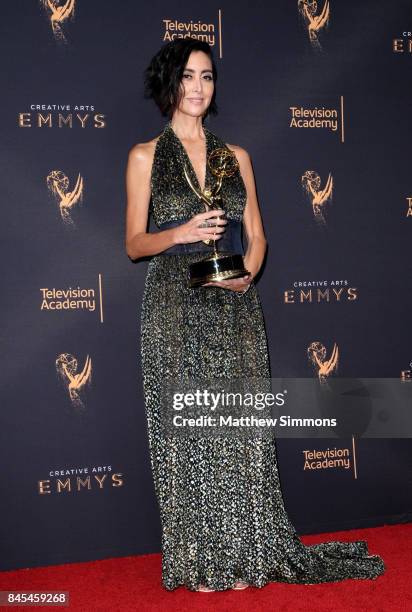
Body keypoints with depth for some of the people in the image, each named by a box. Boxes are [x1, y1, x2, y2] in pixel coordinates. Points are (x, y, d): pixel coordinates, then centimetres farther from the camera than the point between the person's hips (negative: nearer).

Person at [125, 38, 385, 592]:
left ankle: (244, 556, 15)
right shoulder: (146, 156, 5)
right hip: (175, 307, -2)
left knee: (240, 429, 3)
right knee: (187, 429, 0)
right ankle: (200, 561, 11)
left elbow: (256, 236, 12)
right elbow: (134, 243, 2)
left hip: (235, 307, 3)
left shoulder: (236, 155, 13)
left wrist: (247, 274, -9)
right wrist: (182, 233, -17)